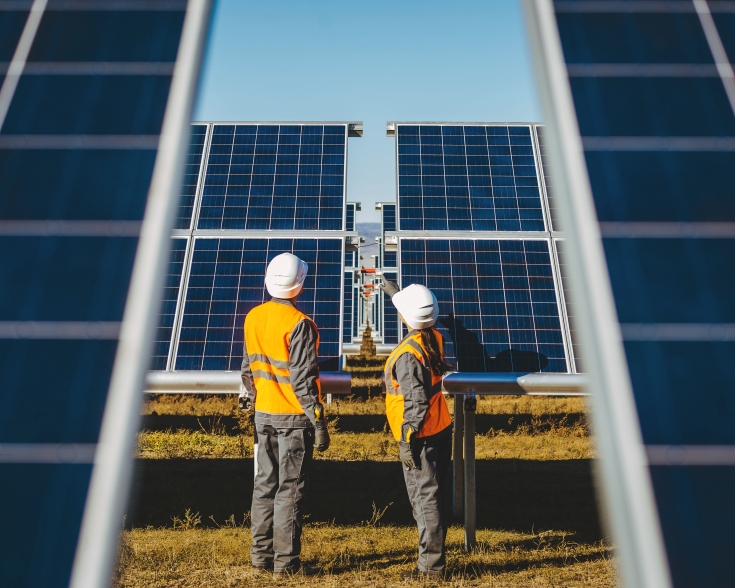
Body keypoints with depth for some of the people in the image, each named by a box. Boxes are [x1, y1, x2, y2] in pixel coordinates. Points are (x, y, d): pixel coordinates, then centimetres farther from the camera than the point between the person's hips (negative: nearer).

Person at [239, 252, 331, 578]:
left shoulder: (253, 318, 3)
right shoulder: (299, 324, -17)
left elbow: (248, 368, 10)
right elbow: (303, 379, -18)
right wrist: (319, 422, -13)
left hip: (264, 415, 6)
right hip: (293, 417, -6)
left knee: (265, 485, 14)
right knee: (290, 490, 3)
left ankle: (261, 557, 24)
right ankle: (286, 562, 13)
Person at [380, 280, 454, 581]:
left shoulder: (407, 354, -22)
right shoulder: (434, 338, 2)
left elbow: (416, 402, -23)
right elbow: (416, 313, 25)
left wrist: (407, 441, -17)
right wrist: (394, 292, 36)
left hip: (421, 438, -9)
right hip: (441, 430, 9)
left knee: (425, 499, 1)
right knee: (435, 497, 19)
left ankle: (431, 567, 11)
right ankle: (435, 551, 34)